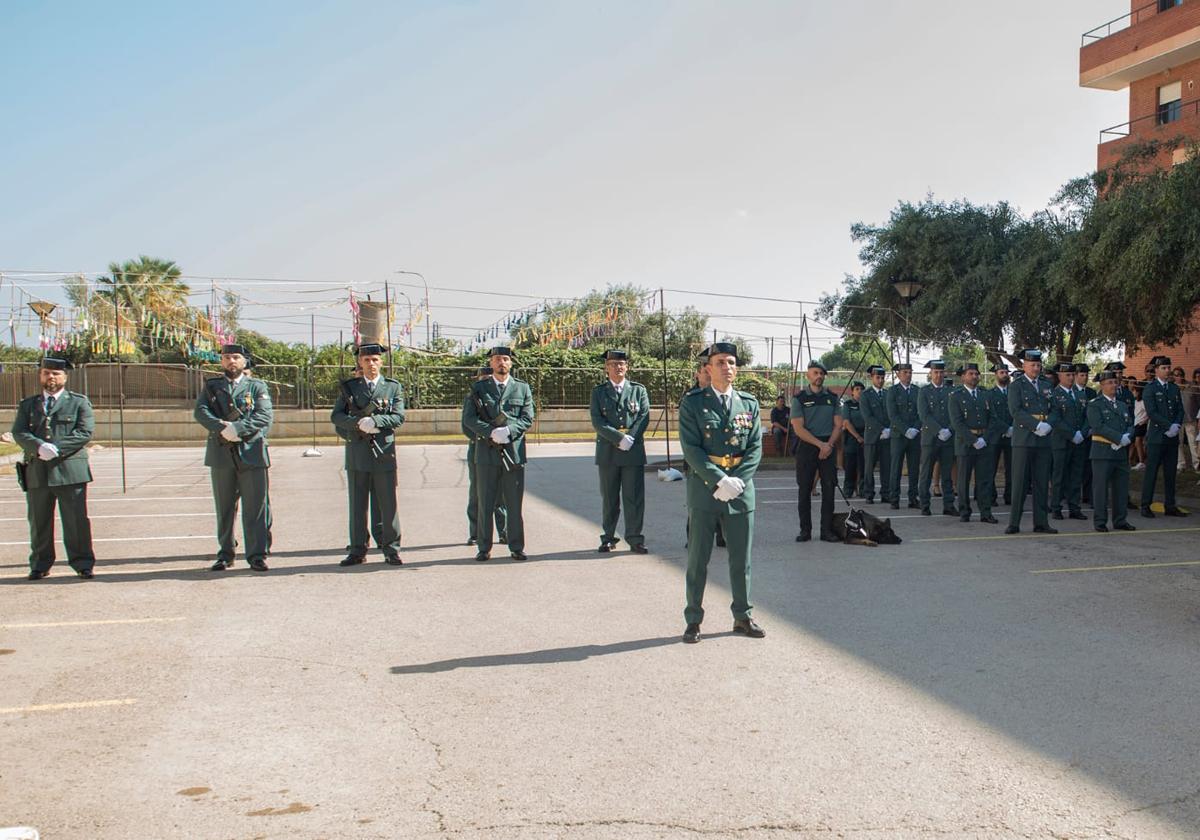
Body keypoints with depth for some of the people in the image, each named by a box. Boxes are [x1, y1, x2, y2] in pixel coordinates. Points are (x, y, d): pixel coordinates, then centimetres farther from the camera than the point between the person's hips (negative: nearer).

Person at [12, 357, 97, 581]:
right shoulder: (27, 405, 16)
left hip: (70, 470, -3)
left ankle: (83, 563, 5)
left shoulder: (79, 402, 8)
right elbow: (18, 433, 3)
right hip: (36, 472, 3)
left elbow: (85, 432, -5)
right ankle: (40, 565, 19)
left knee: (76, 520, -2)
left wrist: (57, 449, -16)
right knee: (39, 522, 8)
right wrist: (39, 447, -17)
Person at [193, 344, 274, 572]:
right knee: (224, 508, 9)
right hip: (221, 453, 2)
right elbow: (200, 412, -2)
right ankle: (225, 555, 19)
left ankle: (257, 555, 2)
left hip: (251, 453, -2)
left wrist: (237, 428, -20)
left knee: (256, 506, -3)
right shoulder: (211, 386, 14)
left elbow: (266, 416, -7)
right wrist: (222, 427, -19)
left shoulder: (257, 387, 8)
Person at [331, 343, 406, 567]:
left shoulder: (393, 387, 8)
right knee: (357, 504, 6)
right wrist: (358, 422, -15)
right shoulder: (348, 387, 10)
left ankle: (391, 550, 8)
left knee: (388, 504, 0)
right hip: (356, 454, 1)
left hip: (384, 452, -1)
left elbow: (399, 417, -4)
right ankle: (357, 550, 14)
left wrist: (374, 420, -18)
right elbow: (336, 416, 1)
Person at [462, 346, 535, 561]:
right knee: (485, 504, 3)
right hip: (487, 452, 0)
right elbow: (468, 418, 0)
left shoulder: (522, 388, 10)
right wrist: (491, 432, -15)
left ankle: (516, 548, 12)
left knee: (515, 504, 4)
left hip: (514, 451, 0)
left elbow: (527, 418, 2)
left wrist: (508, 430, -15)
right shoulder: (479, 388, 8)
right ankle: (484, 548, 11)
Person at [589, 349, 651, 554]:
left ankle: (635, 539, 6)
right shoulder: (598, 392, 7)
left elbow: (644, 417, 1)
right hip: (607, 452, 0)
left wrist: (630, 438, -14)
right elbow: (597, 421, -3)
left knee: (634, 498, -1)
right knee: (609, 498, 7)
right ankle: (608, 538, 16)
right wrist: (619, 438, -15)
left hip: (634, 452, 0)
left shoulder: (639, 390, 10)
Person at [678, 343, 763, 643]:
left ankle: (743, 617, 23)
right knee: (698, 559, 4)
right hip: (704, 488, -3)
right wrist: (720, 481, -17)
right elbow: (691, 449, -9)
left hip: (741, 488, 3)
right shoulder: (692, 403, -1)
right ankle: (693, 621, 15)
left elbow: (756, 448, 3)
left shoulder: (749, 403, 8)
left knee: (741, 558, 9)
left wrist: (737, 481, -11)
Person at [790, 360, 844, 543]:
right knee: (804, 490, 0)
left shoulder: (832, 398, 10)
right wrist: (820, 444, -12)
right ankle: (805, 530, 8)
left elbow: (838, 425, 7)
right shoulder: (799, 399, 0)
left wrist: (829, 445, -9)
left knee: (829, 489, 0)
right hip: (806, 447, -2)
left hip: (828, 447, 2)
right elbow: (799, 429, -7)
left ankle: (827, 530, 6)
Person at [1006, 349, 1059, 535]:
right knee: (1020, 482, -4)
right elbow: (1015, 410, -12)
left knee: (1042, 483, 6)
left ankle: (1041, 523, 11)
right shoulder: (1016, 385, 0)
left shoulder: (1046, 385, 17)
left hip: (1043, 440, 5)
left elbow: (1054, 409, 12)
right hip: (1023, 440, -5)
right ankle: (1014, 523, 0)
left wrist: (1048, 425, -8)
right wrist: (1036, 425, -18)